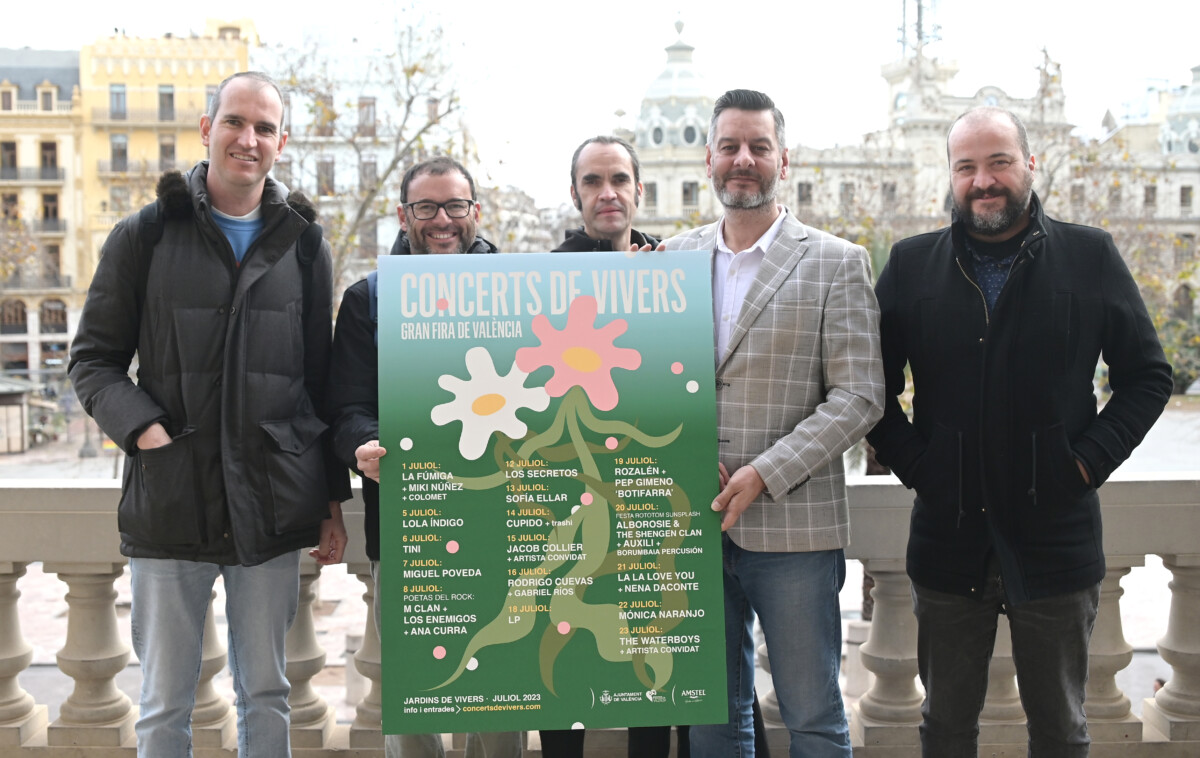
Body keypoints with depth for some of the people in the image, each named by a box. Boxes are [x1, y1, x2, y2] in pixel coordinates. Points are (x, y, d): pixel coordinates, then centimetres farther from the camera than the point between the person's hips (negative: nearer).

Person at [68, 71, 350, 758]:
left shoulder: (304, 249, 10)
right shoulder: (144, 236, 5)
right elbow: (95, 358, 6)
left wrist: (333, 502, 9)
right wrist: (145, 432, -13)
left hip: (274, 507, 1)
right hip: (170, 503, -1)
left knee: (267, 694, 11)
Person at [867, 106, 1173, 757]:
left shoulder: (1091, 256, 1)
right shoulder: (911, 264, 3)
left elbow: (1147, 375, 5)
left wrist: (1089, 459, -6)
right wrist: (911, 462, -5)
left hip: (1055, 538, 0)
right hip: (948, 539, 1)